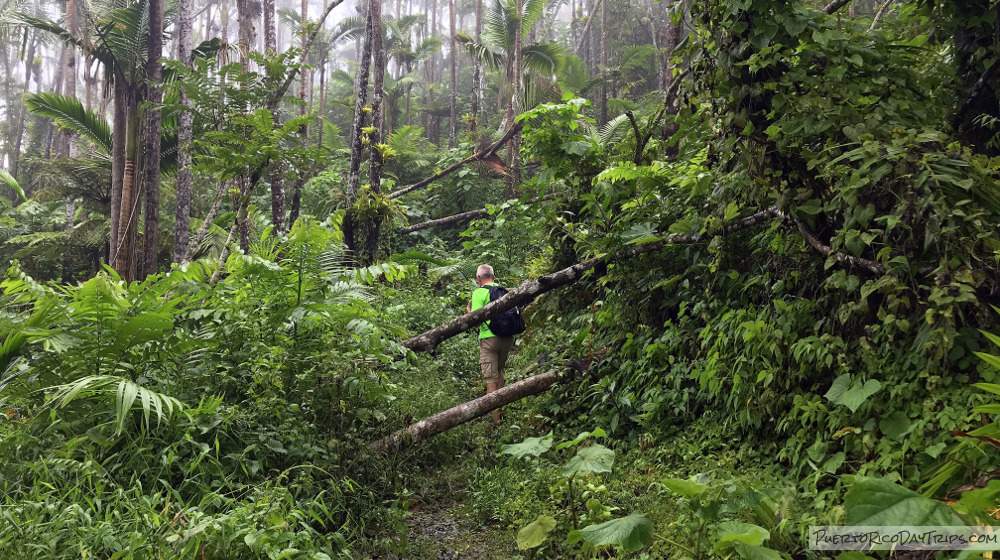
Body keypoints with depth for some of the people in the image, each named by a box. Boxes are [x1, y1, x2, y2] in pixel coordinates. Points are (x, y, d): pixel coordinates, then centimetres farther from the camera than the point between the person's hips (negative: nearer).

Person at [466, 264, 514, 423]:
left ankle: (496, 419, -3)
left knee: (490, 379, -2)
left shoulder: (479, 293, -6)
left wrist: (468, 311, 8)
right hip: (508, 337, 6)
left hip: (489, 338, -6)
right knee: (499, 371, 26)